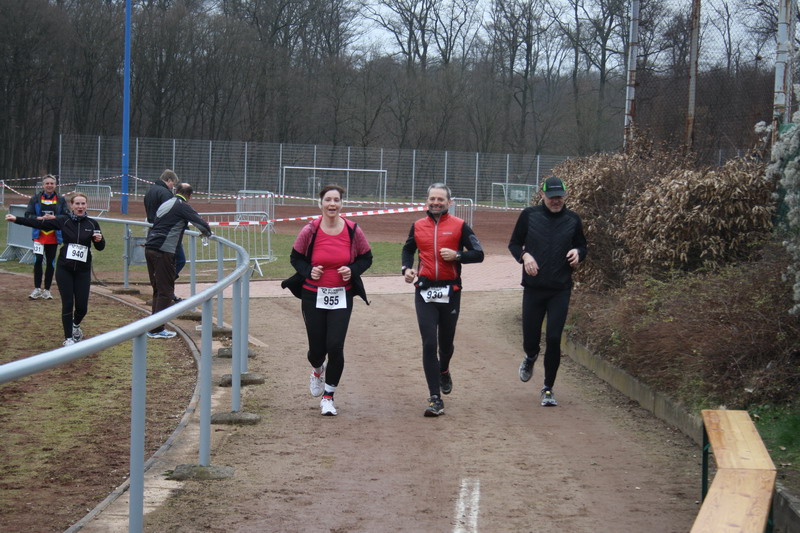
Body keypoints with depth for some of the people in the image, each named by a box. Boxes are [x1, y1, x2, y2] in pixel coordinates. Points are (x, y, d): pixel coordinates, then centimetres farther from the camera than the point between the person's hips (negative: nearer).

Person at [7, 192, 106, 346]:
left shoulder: (92, 224, 0)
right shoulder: (63, 221, -3)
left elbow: (100, 247, 7)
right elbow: (39, 223, -3)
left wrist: (99, 240, -16)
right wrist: (17, 219, -7)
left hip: (83, 270, 1)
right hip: (65, 269, -1)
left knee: (82, 306, 1)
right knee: (67, 304, -3)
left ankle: (75, 325, 35)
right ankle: (68, 338, 10)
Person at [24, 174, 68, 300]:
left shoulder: (61, 200, 5)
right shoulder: (36, 198, 4)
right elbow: (28, 215, 0)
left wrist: (54, 218, -16)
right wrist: (40, 218, -17)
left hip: (54, 236, 1)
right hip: (39, 235, -1)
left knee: (50, 263, 5)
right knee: (38, 260, -12)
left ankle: (46, 290, 15)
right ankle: (37, 289, -1)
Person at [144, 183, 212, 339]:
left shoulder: (165, 204, 19)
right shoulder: (182, 206, -5)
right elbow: (202, 224, -9)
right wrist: (206, 233, 15)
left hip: (150, 248, 8)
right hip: (163, 251, -8)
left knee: (158, 289, 16)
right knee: (166, 291, -2)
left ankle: (154, 327, 19)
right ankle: (157, 330, -3)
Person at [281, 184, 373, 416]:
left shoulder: (353, 231, -5)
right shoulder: (310, 230, -7)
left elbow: (366, 258, 8)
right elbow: (295, 257, 6)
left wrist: (352, 270, -11)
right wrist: (308, 271, -13)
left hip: (342, 297, 0)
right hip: (313, 296, 0)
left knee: (335, 347, -11)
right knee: (317, 349, 5)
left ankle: (328, 396, 8)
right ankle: (317, 370, 45)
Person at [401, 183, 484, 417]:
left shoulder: (459, 226, 0)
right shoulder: (417, 226, 8)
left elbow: (478, 254, -2)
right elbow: (408, 250, 24)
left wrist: (457, 255, -18)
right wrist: (407, 268, 4)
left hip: (450, 291, -1)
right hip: (424, 292, 1)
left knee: (446, 341, 13)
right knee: (429, 344, -9)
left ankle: (444, 371, 48)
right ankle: (435, 399, -8)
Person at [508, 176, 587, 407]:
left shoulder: (572, 219, 4)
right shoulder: (529, 215, 0)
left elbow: (582, 246, 17)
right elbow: (514, 244, 9)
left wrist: (577, 253, -7)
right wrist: (524, 255, -12)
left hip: (560, 290, 0)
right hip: (533, 288, 0)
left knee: (554, 339, -6)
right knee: (530, 338, 3)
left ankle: (548, 389, 9)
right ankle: (530, 358, 43)